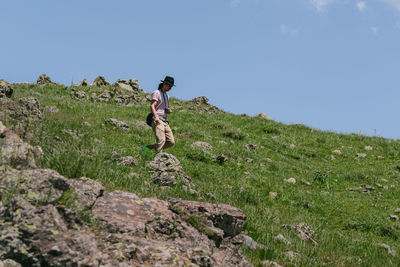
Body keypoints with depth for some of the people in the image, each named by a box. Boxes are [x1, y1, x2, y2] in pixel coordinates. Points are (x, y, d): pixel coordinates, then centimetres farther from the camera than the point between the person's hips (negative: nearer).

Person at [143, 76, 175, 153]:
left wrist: (168, 111, 7)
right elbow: (152, 106, -13)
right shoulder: (156, 93, 0)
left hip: (165, 121, 8)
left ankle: (149, 147, 9)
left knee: (171, 142, -2)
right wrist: (156, 117, -30)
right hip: (157, 121, -8)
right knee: (161, 140, -24)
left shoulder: (167, 96, 25)